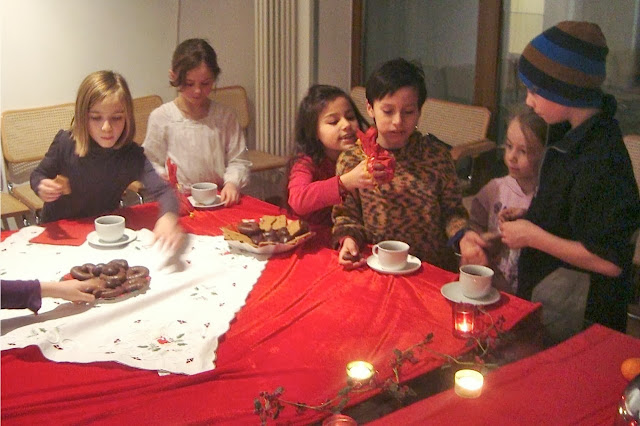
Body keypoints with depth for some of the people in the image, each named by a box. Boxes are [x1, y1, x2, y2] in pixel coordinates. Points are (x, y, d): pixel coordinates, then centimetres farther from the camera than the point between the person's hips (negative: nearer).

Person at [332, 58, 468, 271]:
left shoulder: (437, 155, 2)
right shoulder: (352, 159, -1)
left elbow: (452, 211, 8)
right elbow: (346, 214, 7)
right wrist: (349, 239, -12)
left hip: (436, 268, 0)